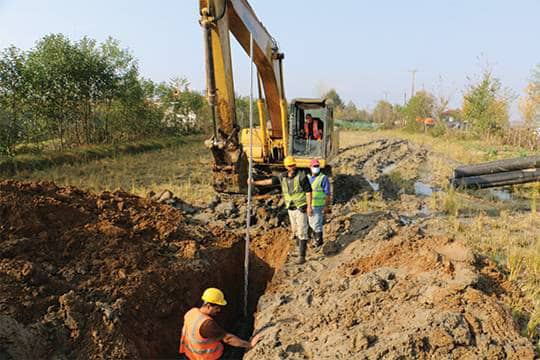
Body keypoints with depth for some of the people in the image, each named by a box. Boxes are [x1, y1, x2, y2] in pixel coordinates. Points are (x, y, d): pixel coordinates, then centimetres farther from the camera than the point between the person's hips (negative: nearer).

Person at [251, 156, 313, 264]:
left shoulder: (301, 176, -16)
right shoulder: (283, 176, 1)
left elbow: (308, 191, -16)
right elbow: (269, 181, 7)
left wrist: (309, 206, -22)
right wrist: (254, 183, 6)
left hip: (301, 208, -6)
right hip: (291, 209, 6)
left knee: (302, 232, -8)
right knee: (295, 231, 17)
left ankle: (301, 256, -6)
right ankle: (303, 247, 39)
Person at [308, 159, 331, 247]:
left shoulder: (323, 178, -11)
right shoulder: (308, 178, 9)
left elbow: (327, 193, -13)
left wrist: (326, 206, -17)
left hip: (319, 206, -7)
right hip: (309, 205, 7)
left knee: (317, 224, -6)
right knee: (311, 223, 14)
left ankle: (319, 242, 7)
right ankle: (315, 239, 29)